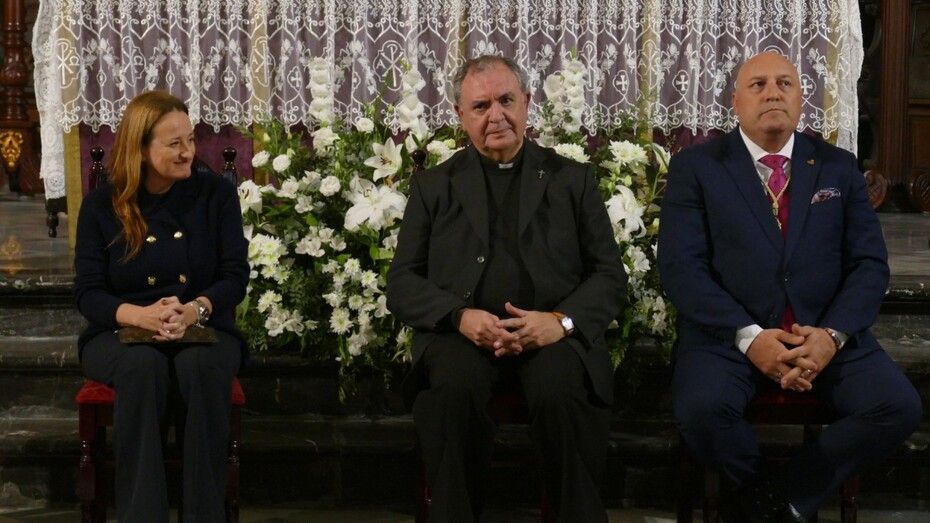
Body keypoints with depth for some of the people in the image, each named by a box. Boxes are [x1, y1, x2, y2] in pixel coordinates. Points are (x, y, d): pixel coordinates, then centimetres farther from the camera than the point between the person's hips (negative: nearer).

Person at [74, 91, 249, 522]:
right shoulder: (101, 204, 2)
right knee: (143, 366, -37)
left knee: (202, 365, -37)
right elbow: (87, 291, -3)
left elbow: (235, 276, -3)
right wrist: (140, 315, -25)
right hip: (120, 333, 0)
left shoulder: (216, 194, 3)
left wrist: (195, 309, -25)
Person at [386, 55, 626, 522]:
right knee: (451, 392, -34)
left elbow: (610, 276, 10)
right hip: (462, 332, 0)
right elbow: (402, 283, 10)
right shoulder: (433, 185, 18)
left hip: (552, 333, 0)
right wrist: (460, 316, -11)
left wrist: (562, 320, -11)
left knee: (561, 393, -34)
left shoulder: (572, 179, 17)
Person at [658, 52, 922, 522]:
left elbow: (870, 263, 6)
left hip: (826, 333, 3)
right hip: (728, 333, -2)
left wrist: (833, 333, -14)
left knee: (898, 407, -22)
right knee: (702, 409, -32)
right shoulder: (695, 167, 3)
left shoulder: (839, 167, 12)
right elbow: (681, 266, -6)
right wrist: (749, 337, -19)